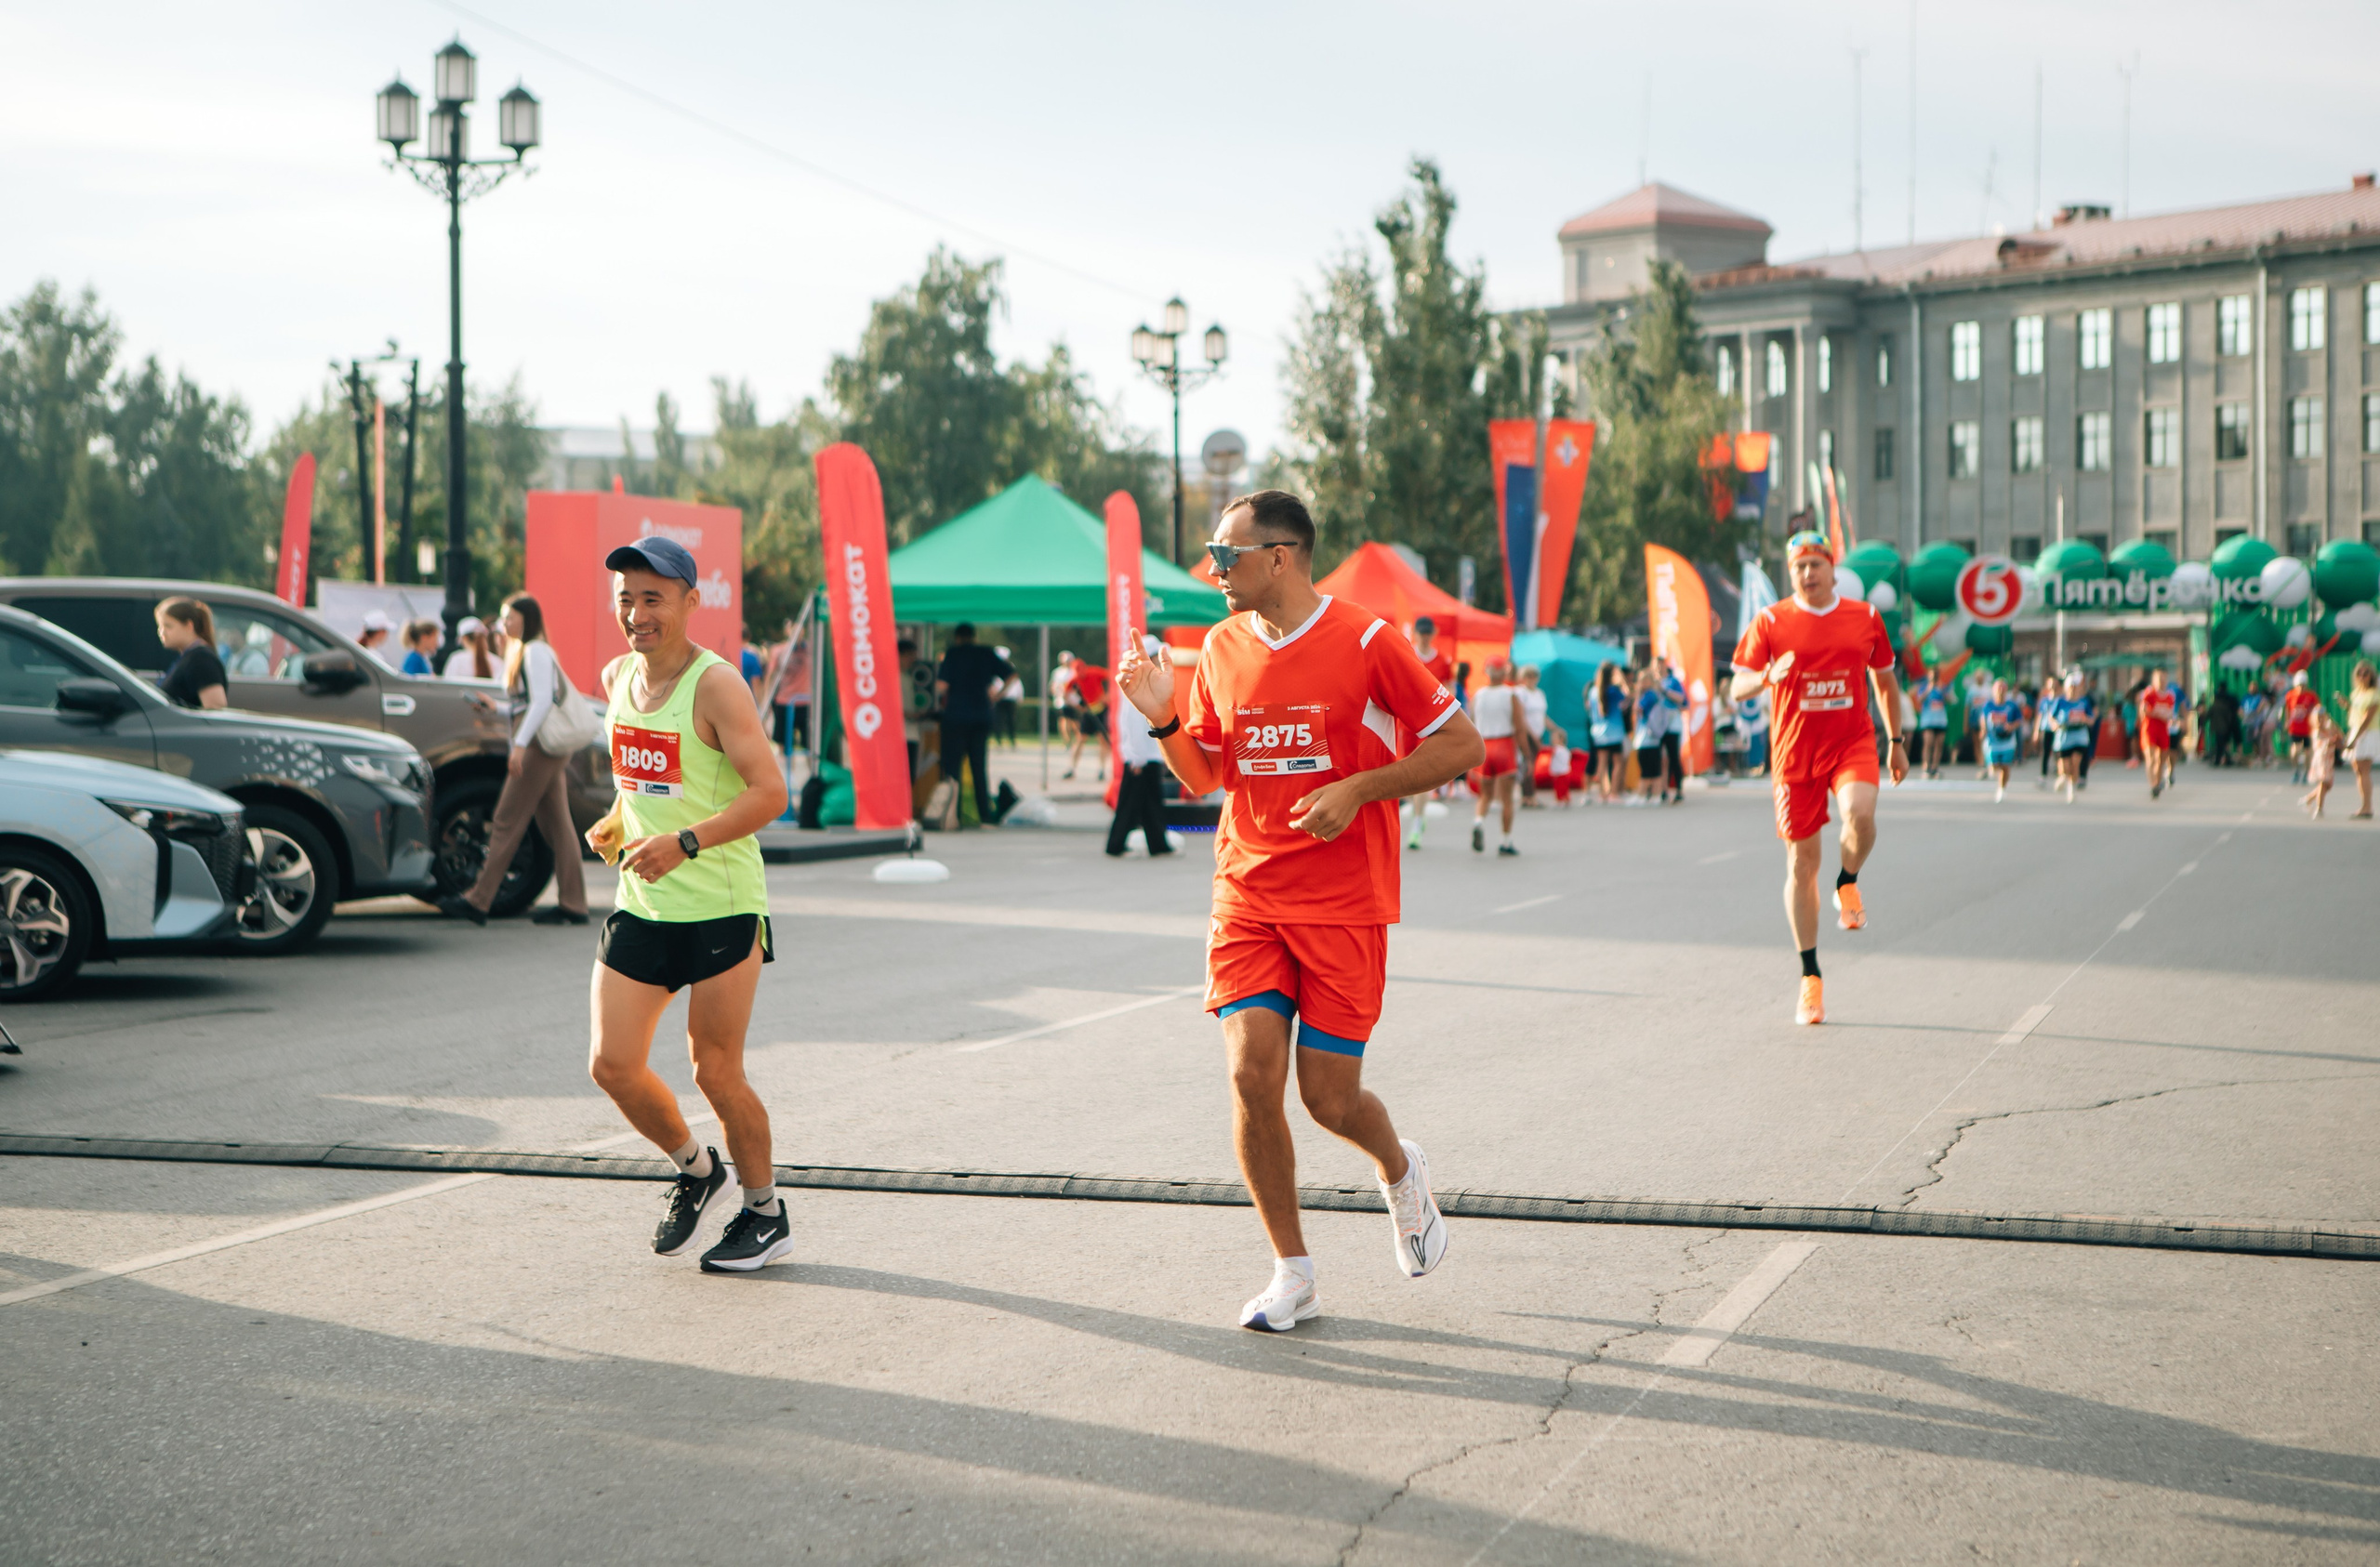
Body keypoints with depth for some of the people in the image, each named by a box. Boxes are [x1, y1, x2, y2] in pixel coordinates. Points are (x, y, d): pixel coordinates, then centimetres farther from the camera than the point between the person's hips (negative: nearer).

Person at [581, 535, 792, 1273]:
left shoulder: (715, 684, -15)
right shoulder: (617, 677, 7)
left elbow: (769, 792, -20)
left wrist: (685, 842, -30)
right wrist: (617, 821, 6)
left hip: (721, 908, -6)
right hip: (640, 906, 6)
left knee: (715, 1073, 1)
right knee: (612, 1065, 1)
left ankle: (766, 1213, 22)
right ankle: (696, 1170, 27)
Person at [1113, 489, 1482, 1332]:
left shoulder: (1365, 641, -9)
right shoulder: (1222, 647, 6)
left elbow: (1462, 746, -5)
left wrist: (1357, 789, -15)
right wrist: (1164, 721, -4)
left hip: (1345, 906, -4)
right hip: (1247, 897, 4)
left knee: (1328, 1097, -3)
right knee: (1252, 1073, -10)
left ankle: (1400, 1170, 34)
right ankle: (1292, 1274, 5)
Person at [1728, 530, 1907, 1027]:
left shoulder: (1866, 617, 6)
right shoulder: (1771, 621, -1)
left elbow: (1885, 681, 18)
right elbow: (1738, 686, -4)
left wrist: (1896, 742, 19)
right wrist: (1769, 676, -25)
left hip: (1853, 742, 0)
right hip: (1796, 750, 0)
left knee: (1860, 813, -32)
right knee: (1801, 861, 2)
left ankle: (1847, 884, 2)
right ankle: (1810, 977, 14)